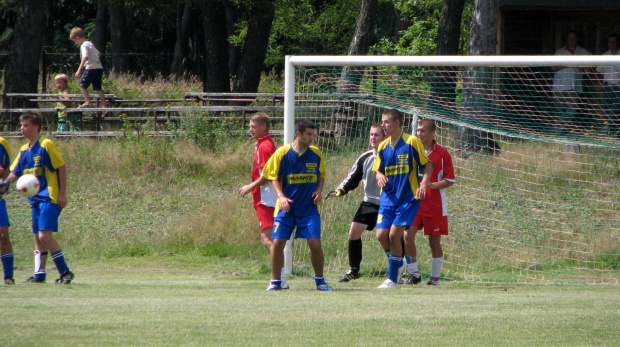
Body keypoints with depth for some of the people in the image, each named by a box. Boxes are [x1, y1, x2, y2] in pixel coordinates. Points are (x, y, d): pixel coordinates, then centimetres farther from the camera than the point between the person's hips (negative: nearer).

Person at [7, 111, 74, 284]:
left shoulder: (46, 145, -11)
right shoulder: (24, 150, 12)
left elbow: (62, 168, -11)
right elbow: (15, 173, 14)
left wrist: (62, 193, -14)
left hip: (50, 198, -8)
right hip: (35, 199, 8)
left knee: (44, 235, -15)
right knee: (37, 237, 7)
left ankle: (65, 272, -9)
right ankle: (39, 275, 11)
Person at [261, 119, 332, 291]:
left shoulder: (316, 153, 3)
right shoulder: (282, 153, -5)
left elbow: (322, 175, 15)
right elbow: (274, 177, 1)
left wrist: (319, 191, -3)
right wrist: (281, 196, -14)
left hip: (309, 208, 1)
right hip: (286, 207, -1)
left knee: (315, 243, -8)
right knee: (277, 242, -6)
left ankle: (320, 280, 10)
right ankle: (275, 281, 9)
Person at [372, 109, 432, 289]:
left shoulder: (411, 142, -8)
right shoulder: (383, 146, 9)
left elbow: (428, 165, -4)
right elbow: (378, 171, 16)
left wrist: (424, 184, -20)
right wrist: (380, 176, -9)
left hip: (407, 198, -6)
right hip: (388, 197, 6)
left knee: (395, 234, -13)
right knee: (382, 233, -5)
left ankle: (392, 278, -3)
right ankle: (397, 262, 24)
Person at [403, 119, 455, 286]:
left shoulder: (442, 154, -3)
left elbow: (449, 181, -3)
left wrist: (432, 185, -18)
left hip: (435, 204, -3)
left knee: (434, 241, 3)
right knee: (408, 236, -12)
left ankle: (435, 277, 15)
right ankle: (413, 273, 3)